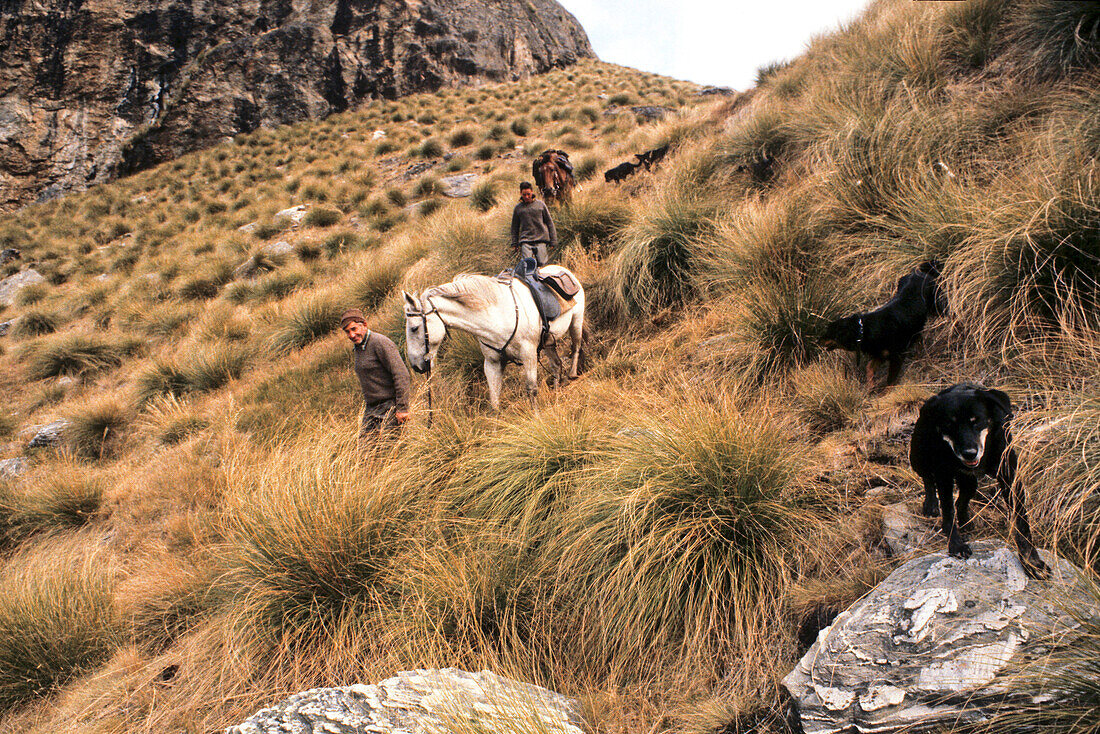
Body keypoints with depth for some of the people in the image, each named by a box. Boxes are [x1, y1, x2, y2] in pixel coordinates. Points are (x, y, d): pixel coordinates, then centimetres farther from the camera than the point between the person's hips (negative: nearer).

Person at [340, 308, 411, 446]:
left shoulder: (380, 342, -14)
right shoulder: (356, 348, 14)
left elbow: (401, 375, -19)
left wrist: (402, 408, -22)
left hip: (389, 406, -8)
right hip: (370, 408, 8)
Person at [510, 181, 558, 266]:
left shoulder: (540, 204, 8)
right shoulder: (518, 208, 11)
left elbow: (549, 223, 11)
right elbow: (515, 227, 20)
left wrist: (553, 241, 7)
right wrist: (514, 243, 13)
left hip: (541, 240, 0)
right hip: (525, 241, 1)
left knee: (541, 263, -10)